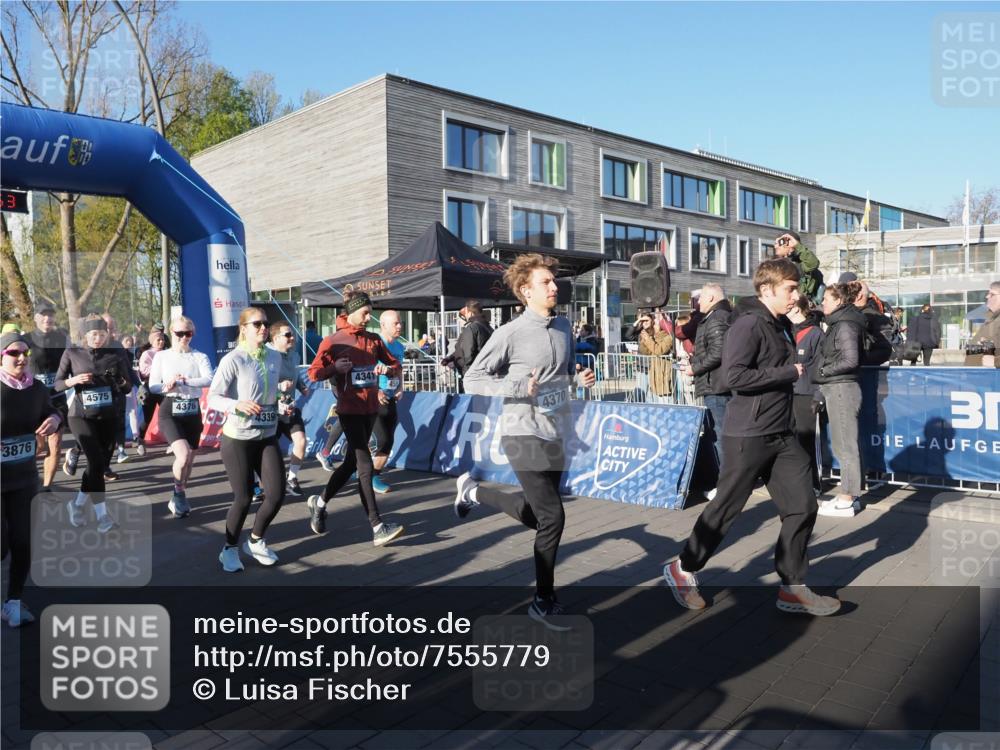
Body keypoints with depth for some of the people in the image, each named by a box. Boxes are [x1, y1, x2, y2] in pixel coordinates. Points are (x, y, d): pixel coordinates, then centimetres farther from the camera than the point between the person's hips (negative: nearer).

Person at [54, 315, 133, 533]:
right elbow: (57, 384, 2)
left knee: (101, 463, 7)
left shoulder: (116, 353, 1)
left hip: (110, 416, 3)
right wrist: (73, 381, -18)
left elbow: (129, 386, 3)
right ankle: (102, 515, -11)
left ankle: (78, 504, 30)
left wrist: (121, 383, -19)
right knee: (96, 460, -17)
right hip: (81, 415, -3)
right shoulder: (72, 353, -1)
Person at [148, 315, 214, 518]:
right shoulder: (162, 356, 3)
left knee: (189, 458, 11)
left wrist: (183, 381, -26)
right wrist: (166, 387, -22)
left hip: (192, 411, 2)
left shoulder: (200, 357, 2)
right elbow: (152, 386, -2)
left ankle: (179, 498, 33)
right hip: (170, 411, -2)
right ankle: (179, 495, 1)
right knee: (183, 454, -22)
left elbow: (209, 379, -16)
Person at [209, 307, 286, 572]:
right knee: (243, 498, -2)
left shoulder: (275, 357, 4)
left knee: (277, 494, -1)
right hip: (237, 439, -5)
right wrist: (238, 404, -34)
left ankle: (255, 541, 25)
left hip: (268, 437, 5)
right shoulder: (233, 360, -14)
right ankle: (230, 548, 23)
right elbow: (212, 398, -17)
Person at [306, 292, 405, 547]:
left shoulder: (374, 340, 9)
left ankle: (319, 503, 36)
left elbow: (397, 366, 11)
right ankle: (378, 529, -12)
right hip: (350, 410, -6)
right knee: (365, 466, -12)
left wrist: (388, 369, -11)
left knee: (351, 462, 15)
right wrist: (335, 368, -22)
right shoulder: (333, 341, -4)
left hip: (370, 409, 6)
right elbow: (313, 373, -5)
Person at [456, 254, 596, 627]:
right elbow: (473, 379, -10)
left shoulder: (563, 326, 9)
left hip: (556, 433, 7)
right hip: (524, 434, -7)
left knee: (533, 514, 16)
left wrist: (580, 378, 0)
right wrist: (518, 387, -23)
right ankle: (544, 602, 10)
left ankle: (473, 491, 40)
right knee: (552, 516, -8)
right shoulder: (510, 333, -12)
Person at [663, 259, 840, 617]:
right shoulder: (749, 323, -16)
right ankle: (683, 570, 22)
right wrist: (789, 373, -19)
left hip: (780, 434, 9)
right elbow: (734, 376, -27)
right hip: (748, 435, -8)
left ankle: (793, 589, 19)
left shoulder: (781, 324, 13)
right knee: (726, 507, 3)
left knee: (802, 507, 6)